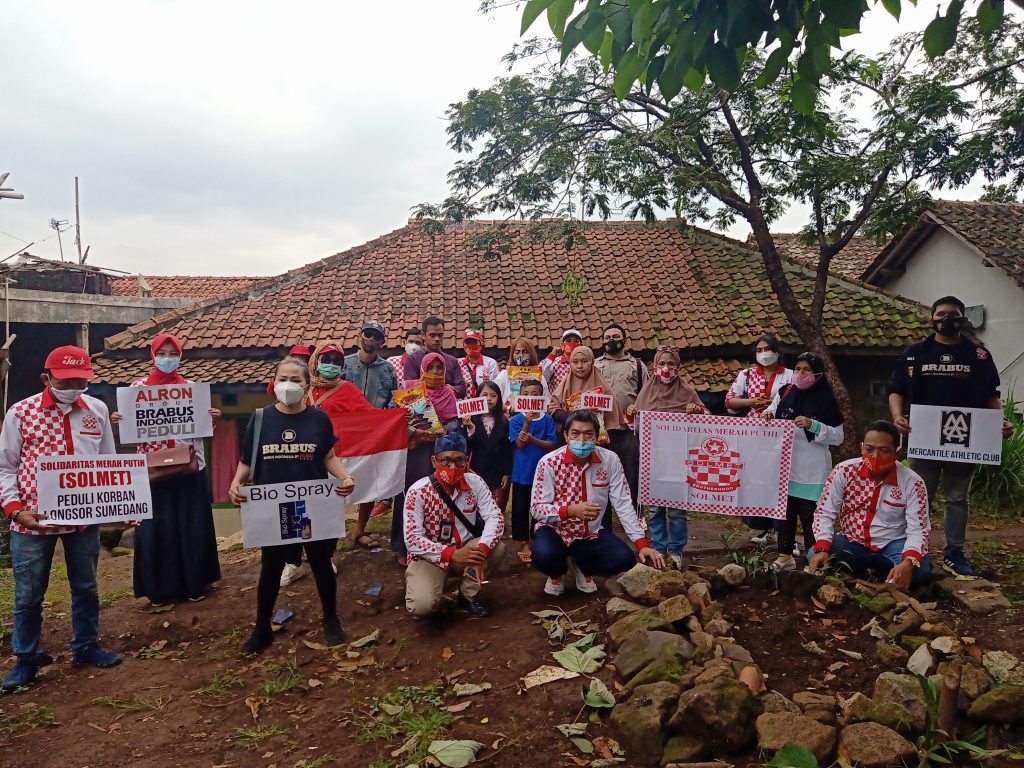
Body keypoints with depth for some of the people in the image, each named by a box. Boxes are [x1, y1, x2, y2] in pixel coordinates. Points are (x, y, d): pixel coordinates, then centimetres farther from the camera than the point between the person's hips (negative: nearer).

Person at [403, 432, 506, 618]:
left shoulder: (475, 483, -8)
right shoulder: (418, 491, -19)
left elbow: (495, 517, -16)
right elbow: (412, 539, -21)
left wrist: (481, 550, -35)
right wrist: (452, 554, -32)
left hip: (465, 549, 4)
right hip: (430, 557, -4)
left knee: (497, 547, -24)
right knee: (421, 606, -28)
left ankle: (469, 594, 2)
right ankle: (418, 584, 11)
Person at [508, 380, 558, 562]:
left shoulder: (547, 419, -2)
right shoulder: (516, 420, -4)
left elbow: (552, 444, -7)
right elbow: (519, 443, -13)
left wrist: (532, 439, -22)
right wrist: (526, 422, -26)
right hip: (522, 472, -1)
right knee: (520, 509, 6)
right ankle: (523, 543, 20)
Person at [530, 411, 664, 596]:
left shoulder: (610, 460, -8)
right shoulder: (549, 463, -17)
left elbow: (623, 504, -7)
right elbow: (537, 509, -16)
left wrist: (642, 544, -15)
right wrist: (571, 510, -33)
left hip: (592, 533, 3)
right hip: (555, 530, -3)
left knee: (624, 559, -20)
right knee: (544, 556, -34)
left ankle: (582, 567, 14)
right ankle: (557, 574, 8)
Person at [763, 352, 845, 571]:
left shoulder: (826, 401, -4)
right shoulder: (785, 393, 6)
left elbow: (838, 437, -5)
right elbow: (771, 419, 17)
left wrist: (813, 425, -18)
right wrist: (768, 414, -6)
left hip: (811, 471, -4)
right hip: (784, 465, 4)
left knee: (809, 516, -3)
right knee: (784, 511, 12)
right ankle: (785, 556, 24)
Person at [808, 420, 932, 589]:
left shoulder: (912, 482, -12)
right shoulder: (844, 471, -11)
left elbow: (918, 529, -17)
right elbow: (825, 513, -11)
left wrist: (908, 563, -38)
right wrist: (822, 550, -29)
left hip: (892, 544, -1)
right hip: (851, 542, 1)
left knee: (919, 570, -31)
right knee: (816, 560, -27)